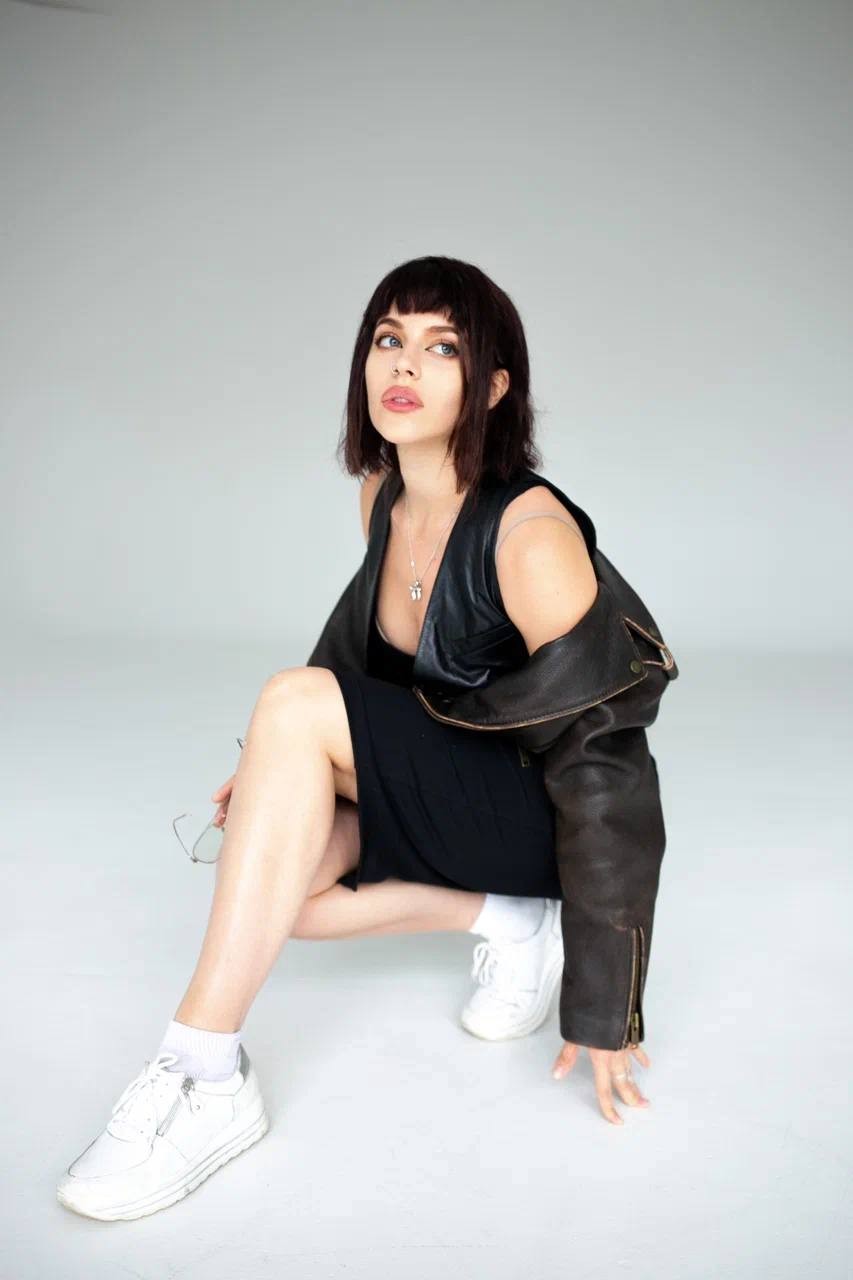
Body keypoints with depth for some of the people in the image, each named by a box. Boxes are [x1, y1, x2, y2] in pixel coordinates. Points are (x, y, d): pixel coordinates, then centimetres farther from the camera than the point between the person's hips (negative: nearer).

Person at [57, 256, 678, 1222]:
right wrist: (279, 772, 4)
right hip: (442, 797, 7)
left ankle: (209, 1081, -25)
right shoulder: (382, 495, -2)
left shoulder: (529, 531, -24)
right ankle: (504, 922, -2)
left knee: (294, 702, -27)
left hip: (539, 816, -7)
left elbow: (604, 763, -23)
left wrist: (605, 1013, -21)